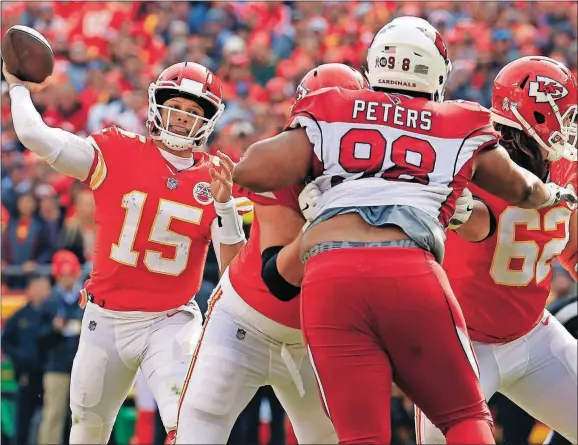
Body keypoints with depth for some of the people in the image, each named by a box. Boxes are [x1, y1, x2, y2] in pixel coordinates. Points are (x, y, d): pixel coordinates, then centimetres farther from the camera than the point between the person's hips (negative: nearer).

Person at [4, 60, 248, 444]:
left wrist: (224, 202, -21)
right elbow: (35, 136, -16)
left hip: (170, 322, -1)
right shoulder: (119, 153, -7)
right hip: (106, 320, 1)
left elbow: (234, 266, -9)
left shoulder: (214, 179, -3)